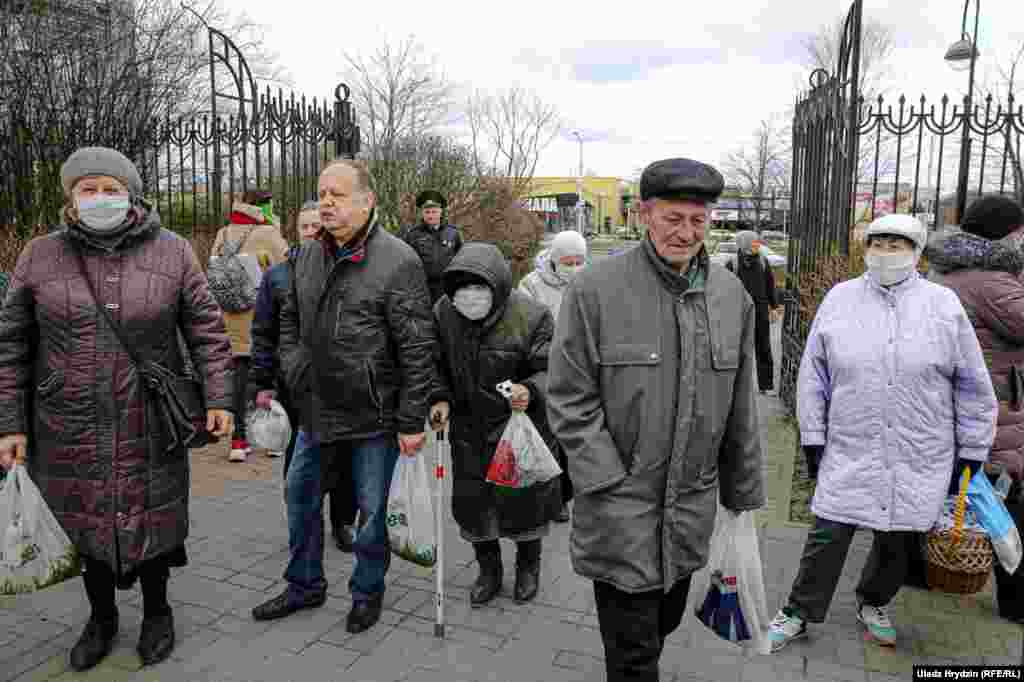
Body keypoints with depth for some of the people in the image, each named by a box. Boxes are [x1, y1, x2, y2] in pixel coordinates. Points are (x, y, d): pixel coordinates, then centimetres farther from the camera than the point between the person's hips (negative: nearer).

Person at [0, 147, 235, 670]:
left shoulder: (172, 253, -2)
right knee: (84, 525, 14)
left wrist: (218, 398, -7)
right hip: (69, 430, 1)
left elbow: (206, 330, -1)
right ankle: (102, 617, 39)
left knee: (151, 521, 11)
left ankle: (157, 611, 37)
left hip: (150, 426, -1)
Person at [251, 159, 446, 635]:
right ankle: (305, 585, 40)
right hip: (316, 411, 7)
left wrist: (412, 420, -16)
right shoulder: (306, 257, 5)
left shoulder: (398, 261, -16)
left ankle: (367, 591, 34)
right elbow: (289, 322, 19)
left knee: (371, 509, 11)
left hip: (374, 417, -6)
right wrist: (294, 371, 7)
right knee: (300, 497, 18)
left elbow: (418, 349, -16)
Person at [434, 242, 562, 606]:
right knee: (472, 501, 11)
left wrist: (530, 391, -36)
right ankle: (488, 569, 35)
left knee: (524, 499, 9)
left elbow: (550, 371, -15)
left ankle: (528, 567, 37)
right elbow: (437, 366, 7)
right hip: (468, 429, 4)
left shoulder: (531, 316, -18)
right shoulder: (443, 312, -6)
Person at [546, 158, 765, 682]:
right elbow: (569, 401, -11)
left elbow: (741, 409, 9)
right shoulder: (595, 288, -13)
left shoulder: (732, 295, 3)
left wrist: (742, 494, 12)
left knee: (665, 621, 24)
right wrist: (613, 487, -14)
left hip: (692, 505, 5)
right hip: (620, 506, -5)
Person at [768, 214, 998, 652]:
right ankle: (799, 613, 21)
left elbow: (973, 388, 4)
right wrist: (812, 436, 3)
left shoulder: (943, 304, -1)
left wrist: (971, 452, 4)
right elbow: (813, 374, 4)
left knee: (897, 541, 15)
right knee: (827, 536, 4)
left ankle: (873, 604, 41)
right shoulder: (840, 299, 1)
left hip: (920, 460, 1)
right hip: (849, 453, 0)